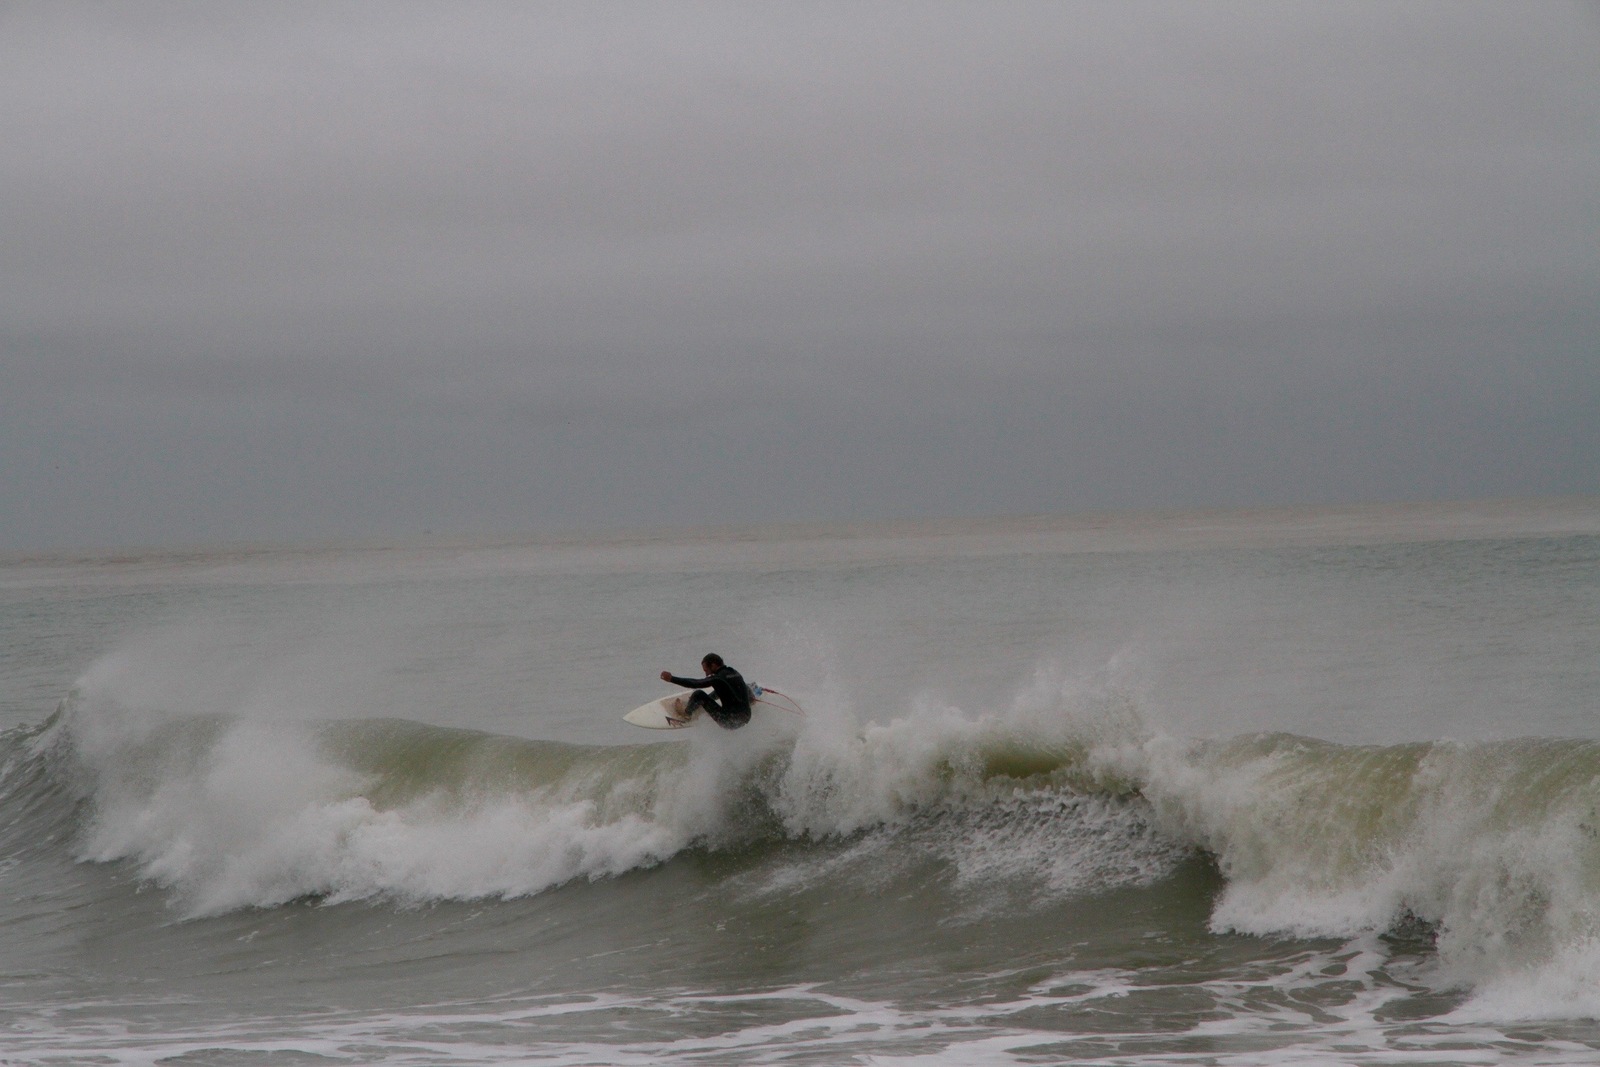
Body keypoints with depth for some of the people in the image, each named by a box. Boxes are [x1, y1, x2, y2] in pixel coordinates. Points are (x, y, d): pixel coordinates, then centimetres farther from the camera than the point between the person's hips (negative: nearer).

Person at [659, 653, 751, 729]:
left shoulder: (719, 678, -10)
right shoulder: (735, 673, 15)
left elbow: (696, 683, -13)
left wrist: (672, 679, -8)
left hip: (729, 723, -7)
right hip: (745, 719, 7)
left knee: (699, 694, -4)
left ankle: (685, 715, 16)